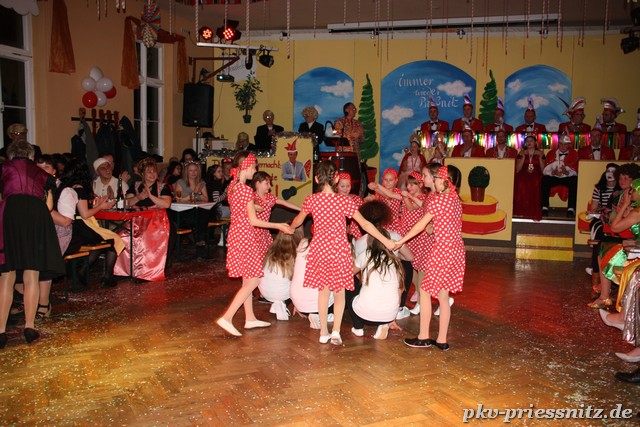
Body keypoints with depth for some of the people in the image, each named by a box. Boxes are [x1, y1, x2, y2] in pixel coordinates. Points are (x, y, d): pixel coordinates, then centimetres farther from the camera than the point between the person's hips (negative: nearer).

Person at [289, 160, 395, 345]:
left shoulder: (311, 200, -4)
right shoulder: (344, 201, -11)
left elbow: (298, 220, 14)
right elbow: (365, 224, -8)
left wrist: (290, 228, 37)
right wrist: (386, 241, 0)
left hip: (319, 248, 2)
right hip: (339, 250, -2)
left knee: (323, 290, 15)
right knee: (339, 291, 12)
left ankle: (324, 332, 22)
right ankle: (336, 331, 4)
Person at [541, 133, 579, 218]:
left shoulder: (574, 154, 2)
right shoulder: (551, 153, 5)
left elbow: (575, 172, -6)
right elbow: (545, 170, -3)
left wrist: (566, 172, -28)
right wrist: (553, 172, -24)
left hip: (568, 177, -1)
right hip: (553, 177, 1)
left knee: (575, 181, -33)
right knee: (545, 180, -30)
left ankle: (571, 209, -33)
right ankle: (545, 208, -31)